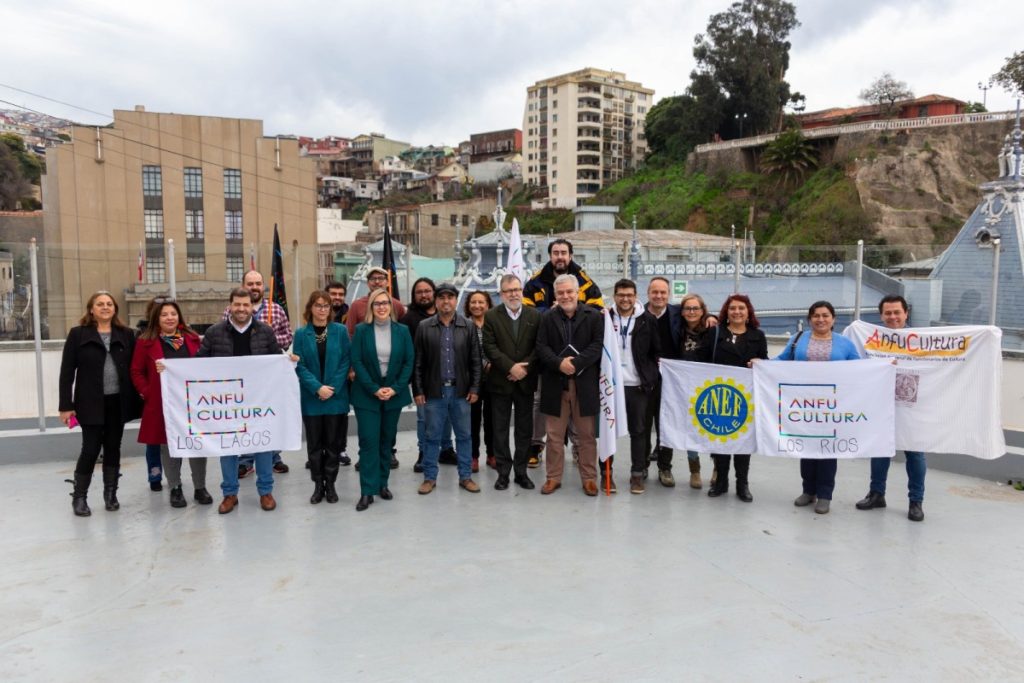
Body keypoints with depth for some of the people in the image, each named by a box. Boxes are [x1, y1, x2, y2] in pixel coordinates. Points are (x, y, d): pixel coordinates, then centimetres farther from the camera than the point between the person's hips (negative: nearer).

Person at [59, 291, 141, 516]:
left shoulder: (126, 335, 8)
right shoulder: (78, 334, 1)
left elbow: (134, 368, 7)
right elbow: (67, 372, -2)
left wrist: (135, 399, -1)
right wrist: (66, 405, -8)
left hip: (118, 401, 3)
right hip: (90, 403, -2)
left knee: (113, 448, 9)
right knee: (90, 449, -2)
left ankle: (110, 494, 20)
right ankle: (79, 496, 14)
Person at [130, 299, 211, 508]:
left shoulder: (192, 338, 8)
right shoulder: (146, 342, 1)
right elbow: (136, 372, 2)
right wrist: (147, 393, -9)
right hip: (162, 403, -2)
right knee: (168, 446, 6)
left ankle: (200, 487, 17)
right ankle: (175, 489, 19)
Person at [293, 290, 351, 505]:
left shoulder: (340, 331, 0)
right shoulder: (301, 333, 0)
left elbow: (346, 361, -3)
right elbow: (299, 365, -4)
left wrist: (333, 388, -13)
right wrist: (317, 388, -15)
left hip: (336, 397, 0)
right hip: (311, 398, 0)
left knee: (333, 443, 7)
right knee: (314, 443, 7)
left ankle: (330, 484, 18)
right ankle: (318, 485, 18)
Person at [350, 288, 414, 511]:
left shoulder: (402, 331, 2)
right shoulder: (361, 330, -3)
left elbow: (409, 362, 1)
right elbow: (357, 362, -7)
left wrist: (395, 388, -10)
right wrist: (374, 389, -14)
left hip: (394, 394, 2)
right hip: (367, 395, -2)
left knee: (387, 440, 10)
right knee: (369, 441, -5)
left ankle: (382, 484, 22)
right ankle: (367, 491, -1)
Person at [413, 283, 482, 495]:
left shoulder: (468, 326, 2)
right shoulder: (424, 327, 0)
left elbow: (475, 360, 3)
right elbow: (418, 362, 1)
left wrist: (474, 388, -2)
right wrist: (418, 390, -4)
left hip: (460, 391, 1)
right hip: (434, 391, -1)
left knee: (464, 436, 9)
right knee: (432, 437, 8)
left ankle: (465, 476, 20)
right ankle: (430, 477, 19)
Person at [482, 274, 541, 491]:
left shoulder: (535, 315, 4)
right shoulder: (491, 316, 0)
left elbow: (539, 346, 0)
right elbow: (489, 347, -8)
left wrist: (525, 368, -13)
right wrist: (510, 367, -16)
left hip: (526, 381, 1)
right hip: (500, 381, -1)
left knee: (524, 429, 7)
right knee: (500, 429, 4)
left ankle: (521, 471, 18)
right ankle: (503, 472, 13)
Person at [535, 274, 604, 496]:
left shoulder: (593, 316, 1)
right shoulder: (548, 318, 8)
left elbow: (598, 345, -7)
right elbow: (541, 347, 0)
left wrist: (576, 363, -17)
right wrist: (559, 363, -16)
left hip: (584, 384, -1)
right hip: (555, 383, 2)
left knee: (587, 434, 7)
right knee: (554, 434, 8)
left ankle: (589, 478, 19)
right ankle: (553, 477, 20)